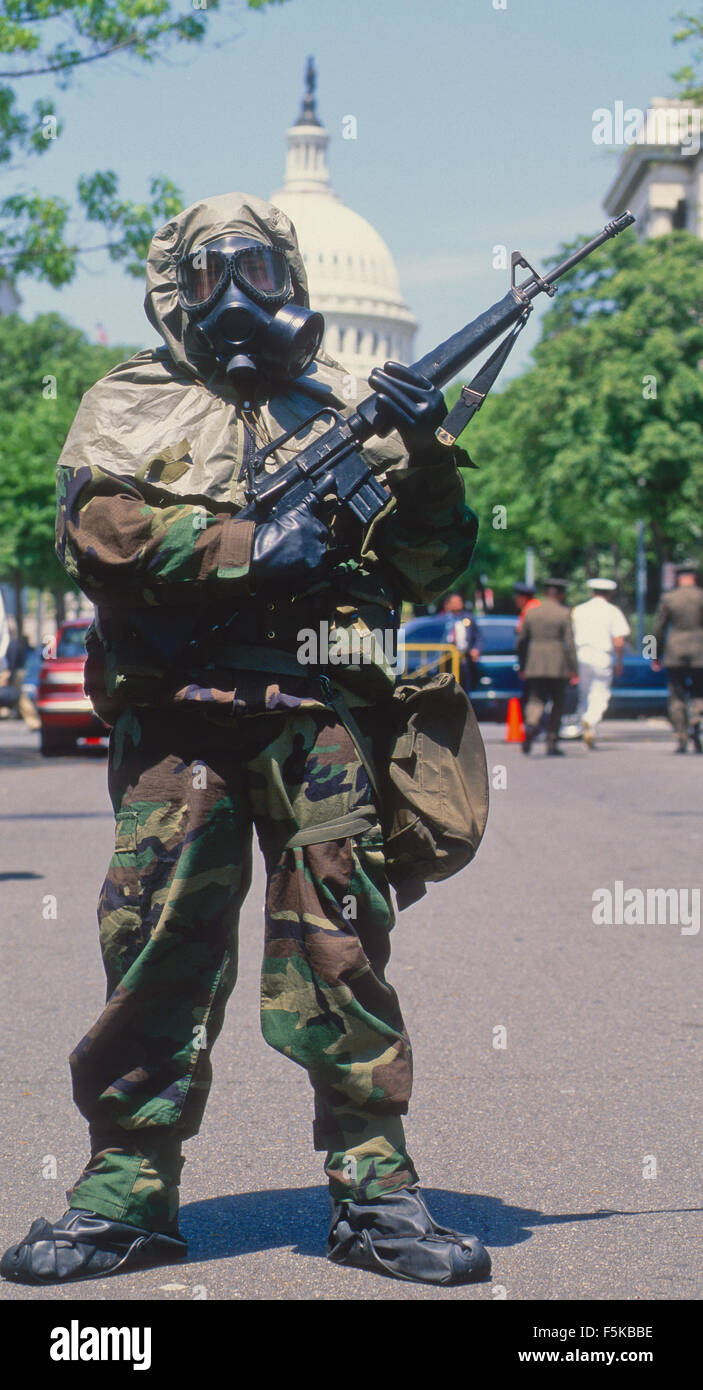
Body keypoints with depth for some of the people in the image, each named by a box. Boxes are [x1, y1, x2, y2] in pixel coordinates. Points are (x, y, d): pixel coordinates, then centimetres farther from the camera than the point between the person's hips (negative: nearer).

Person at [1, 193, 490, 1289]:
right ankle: (128, 1189, 7)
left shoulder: (343, 408, 20)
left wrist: (423, 462, -1)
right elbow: (97, 533, -4)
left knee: (343, 947, -4)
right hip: (178, 716, -1)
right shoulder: (128, 406, 15)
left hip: (321, 714, 1)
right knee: (158, 949, -2)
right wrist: (250, 546, -11)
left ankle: (374, 1191, 3)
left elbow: (430, 572, 16)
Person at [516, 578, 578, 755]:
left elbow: (520, 642, 10)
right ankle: (552, 744, 9)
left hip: (535, 666, 2)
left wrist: (522, 666, 20)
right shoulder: (564, 614, -4)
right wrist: (573, 669, -5)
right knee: (557, 704, 10)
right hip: (558, 666, -2)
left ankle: (531, 724, -28)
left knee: (536, 699, 5)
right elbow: (569, 643, -8)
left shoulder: (531, 613, 7)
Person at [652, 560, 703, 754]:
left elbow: (659, 628, 4)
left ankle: (681, 738, 1)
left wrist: (656, 656, 12)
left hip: (675, 653, 0)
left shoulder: (668, 599, 1)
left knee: (677, 697, 6)